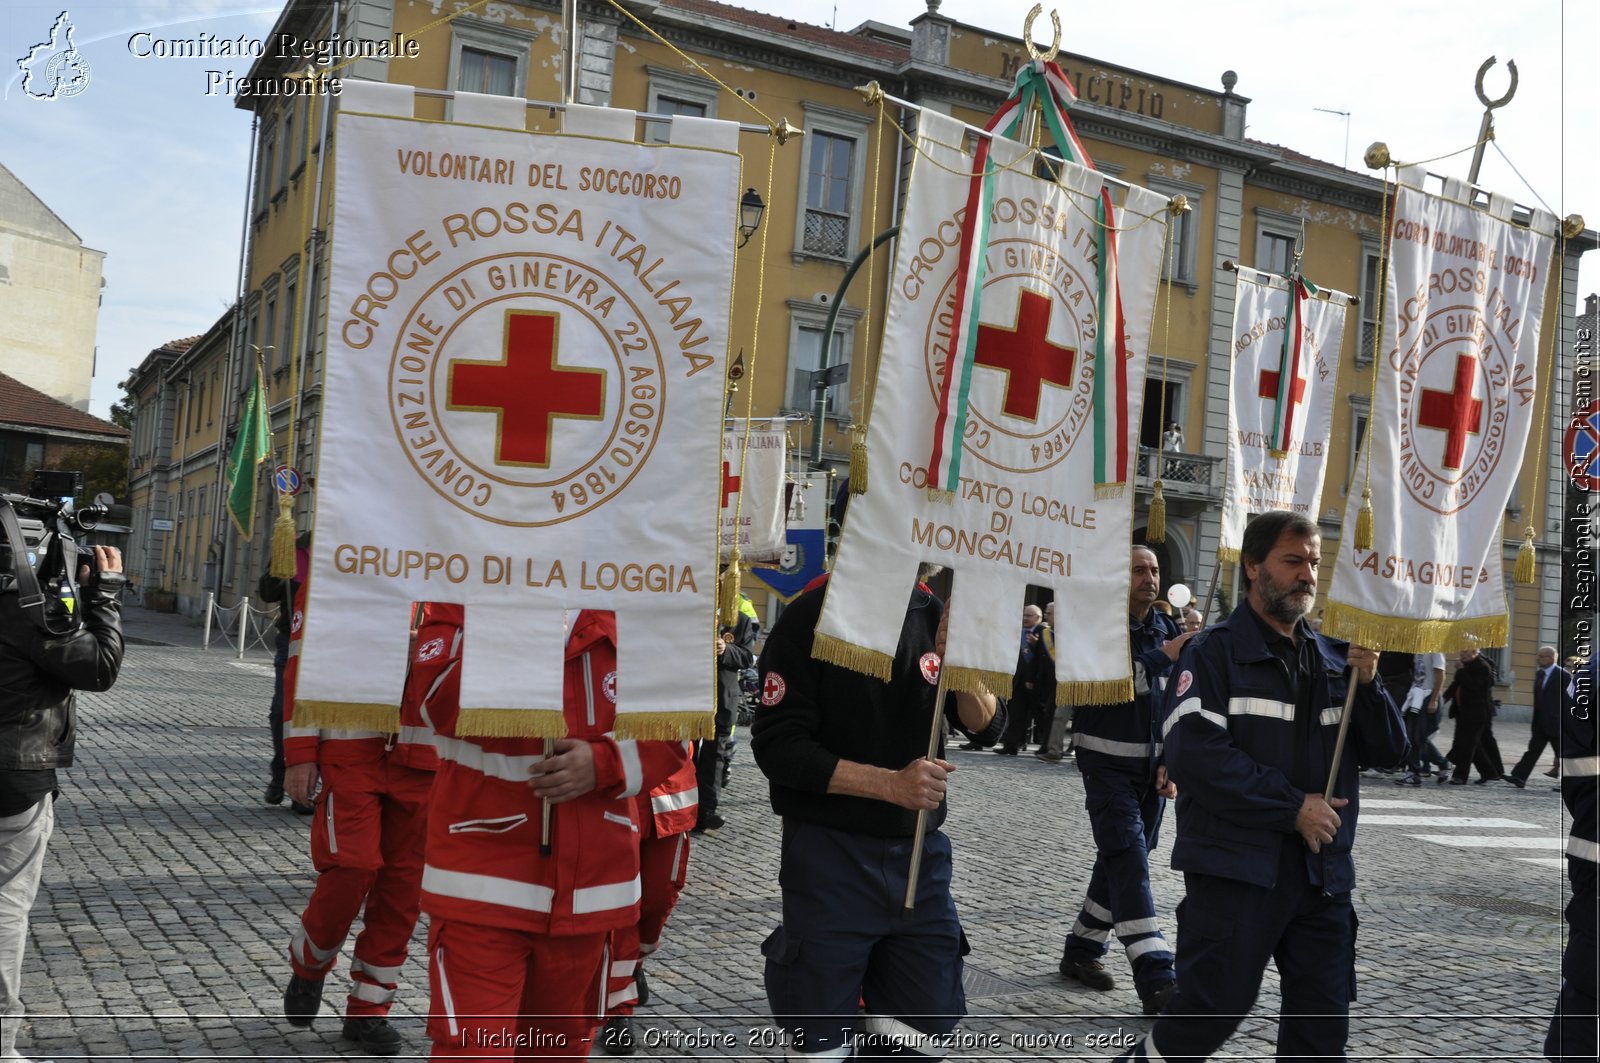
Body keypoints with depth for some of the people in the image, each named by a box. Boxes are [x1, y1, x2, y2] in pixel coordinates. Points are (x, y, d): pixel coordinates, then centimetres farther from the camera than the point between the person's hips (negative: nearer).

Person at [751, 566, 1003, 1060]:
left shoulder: (935, 614, 1)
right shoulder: (813, 616, -13)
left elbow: (987, 727, 1)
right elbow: (777, 745, -16)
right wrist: (891, 784, -24)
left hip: (921, 850, 5)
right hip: (830, 853, -4)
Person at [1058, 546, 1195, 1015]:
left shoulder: (1168, 629, 11)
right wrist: (1163, 656, -27)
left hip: (1151, 766, 6)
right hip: (1107, 762, -6)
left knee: (1121, 859, 11)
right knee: (1129, 859, -14)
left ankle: (1082, 949, 27)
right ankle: (1156, 979, -18)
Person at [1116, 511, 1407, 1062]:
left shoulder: (1336, 659, 12)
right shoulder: (1214, 652, -4)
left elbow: (1389, 752, 12)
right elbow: (1192, 754, -16)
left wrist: (1367, 685, -6)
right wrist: (1292, 808, -16)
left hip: (1323, 874, 6)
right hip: (1235, 869, -5)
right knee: (1206, 1016, -3)